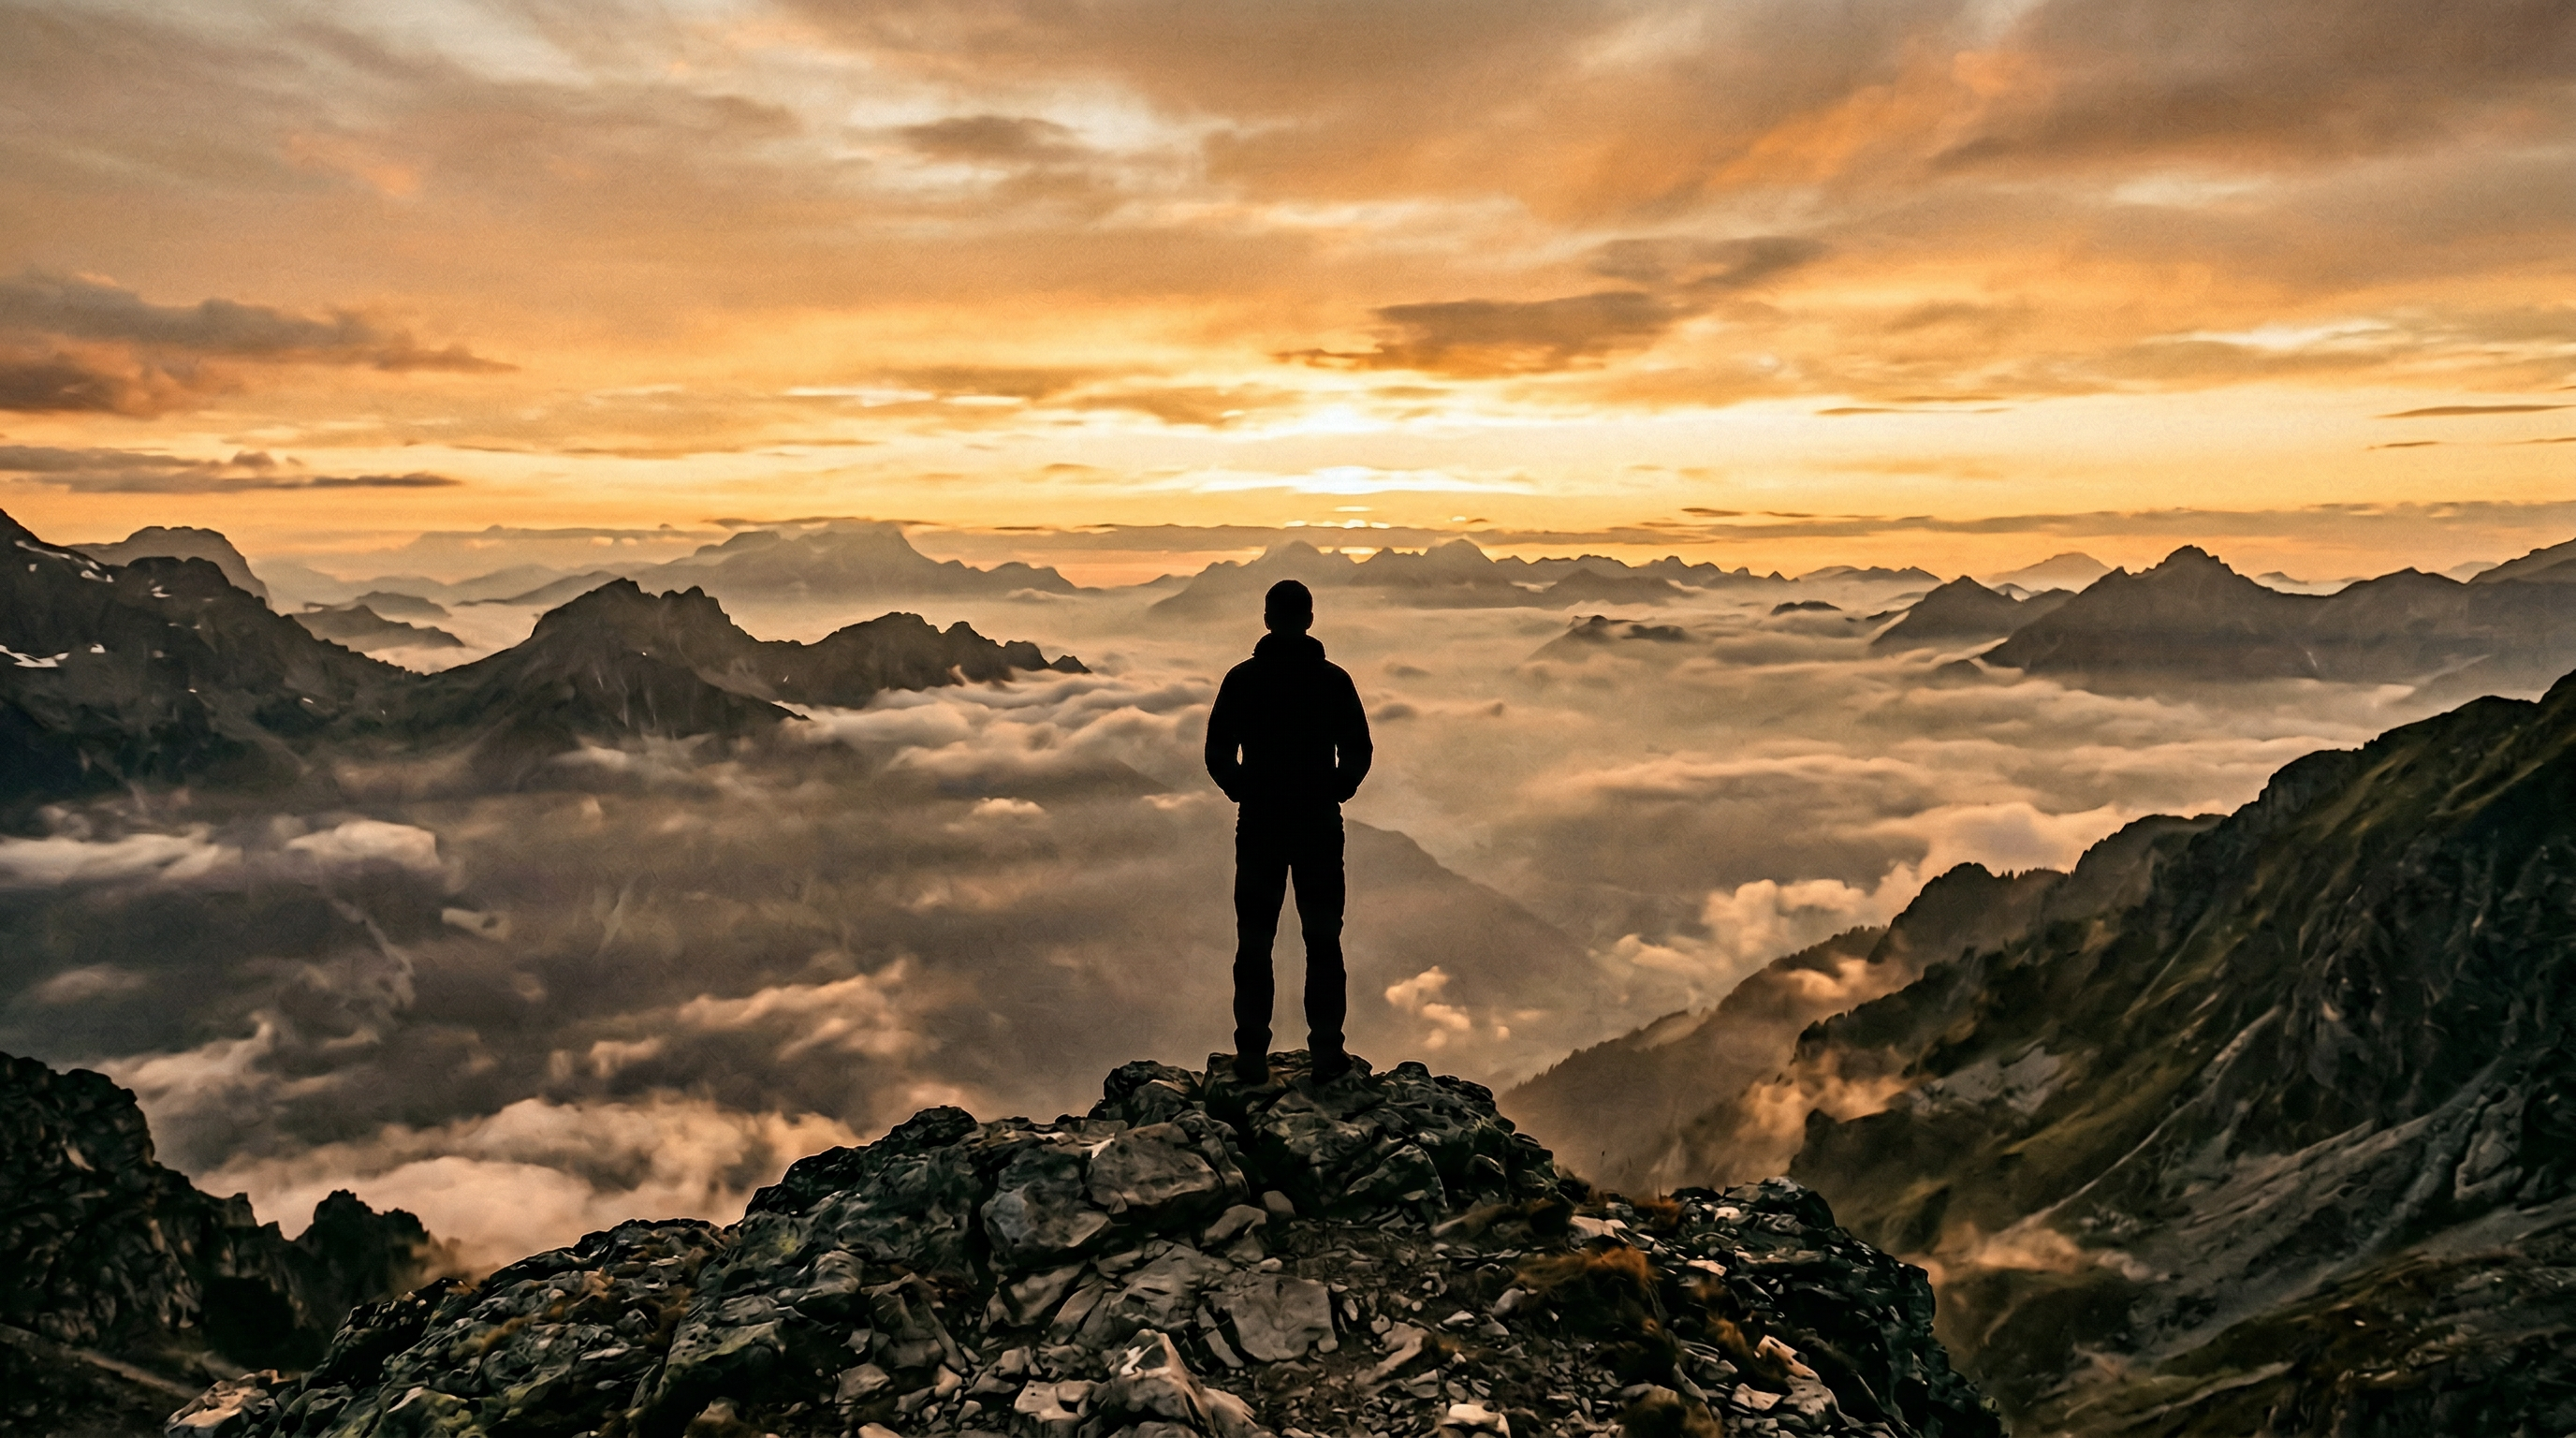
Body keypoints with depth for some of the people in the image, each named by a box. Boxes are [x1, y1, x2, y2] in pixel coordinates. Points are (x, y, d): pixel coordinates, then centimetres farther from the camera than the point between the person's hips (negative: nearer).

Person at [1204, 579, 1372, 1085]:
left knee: (1254, 942, 8)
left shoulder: (1241, 678, -4)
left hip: (1258, 826, 0)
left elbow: (1218, 755, -2)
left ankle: (1252, 1054, 10)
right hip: (1320, 825, 0)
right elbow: (1357, 753, 0)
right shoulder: (1334, 680, -3)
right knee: (1323, 941, 9)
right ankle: (1326, 1052, 11)